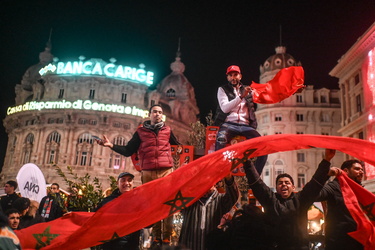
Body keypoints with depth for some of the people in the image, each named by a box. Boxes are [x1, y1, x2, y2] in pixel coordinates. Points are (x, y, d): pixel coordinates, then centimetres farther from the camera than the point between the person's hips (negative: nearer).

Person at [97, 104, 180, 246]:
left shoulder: (167, 131, 12)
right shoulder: (141, 132, 10)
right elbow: (128, 151, 7)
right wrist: (111, 145, -4)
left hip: (166, 172, 0)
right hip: (148, 173, 1)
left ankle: (167, 239, 4)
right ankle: (156, 238, 17)